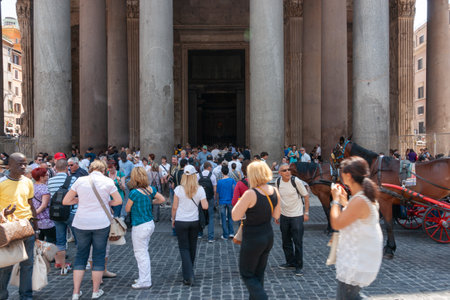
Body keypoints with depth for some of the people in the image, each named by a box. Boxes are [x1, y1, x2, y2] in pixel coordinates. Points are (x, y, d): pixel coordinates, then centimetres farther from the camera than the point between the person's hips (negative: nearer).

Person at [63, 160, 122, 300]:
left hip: (81, 224, 2)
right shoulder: (108, 181, -5)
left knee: (80, 256, 14)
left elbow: (65, 201, 2)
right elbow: (118, 201, 2)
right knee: (99, 256, 10)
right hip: (101, 224, -1)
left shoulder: (80, 181, -1)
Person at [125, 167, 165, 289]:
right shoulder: (151, 189, -1)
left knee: (140, 253, 4)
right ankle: (144, 278, 32)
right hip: (150, 223, 8)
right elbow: (162, 199, 9)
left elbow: (127, 209, -8)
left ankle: (145, 282, 12)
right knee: (144, 251, 21)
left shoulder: (134, 193, -20)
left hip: (140, 226, -8)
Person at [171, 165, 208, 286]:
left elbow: (174, 207, -5)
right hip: (195, 221, 2)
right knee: (192, 247, 18)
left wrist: (173, 219, 9)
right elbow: (205, 206, -11)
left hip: (181, 222, -2)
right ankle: (189, 269, 36)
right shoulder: (200, 189, -7)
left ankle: (188, 277, -3)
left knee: (184, 248, 4)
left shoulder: (179, 189, -10)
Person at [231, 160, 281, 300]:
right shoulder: (274, 192, -2)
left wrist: (239, 203, -4)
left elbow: (235, 216, -18)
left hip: (252, 240, -7)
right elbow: (276, 216, 8)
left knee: (247, 274, 11)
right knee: (259, 274, 21)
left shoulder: (250, 194, -24)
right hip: (268, 237, 7)